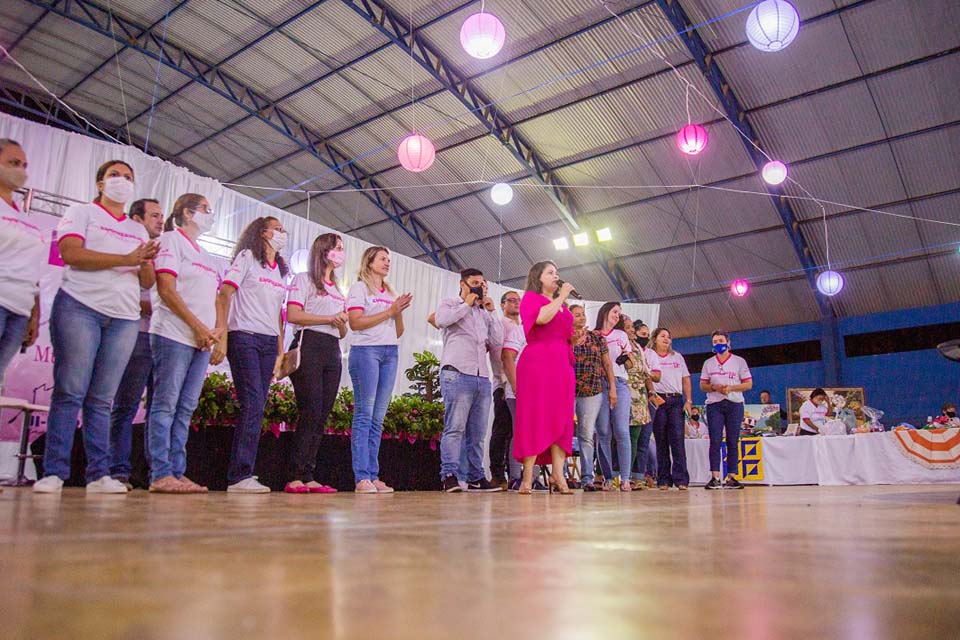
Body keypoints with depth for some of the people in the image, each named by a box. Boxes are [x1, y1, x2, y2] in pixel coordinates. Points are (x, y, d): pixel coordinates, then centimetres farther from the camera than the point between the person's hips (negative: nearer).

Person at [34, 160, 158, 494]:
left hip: (124, 318, 4)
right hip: (80, 308, -4)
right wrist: (125, 259, -12)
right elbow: (71, 253, -9)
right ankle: (54, 472, -5)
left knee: (102, 399, 2)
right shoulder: (81, 213, 10)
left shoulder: (138, 230, 22)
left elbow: (148, 281, 16)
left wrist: (146, 262, -6)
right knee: (70, 392, -8)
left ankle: (99, 474, 0)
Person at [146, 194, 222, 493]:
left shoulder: (207, 257, 24)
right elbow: (166, 290, -9)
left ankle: (177, 473, 7)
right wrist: (197, 326, -13)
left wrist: (220, 328, 1)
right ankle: (161, 475, -6)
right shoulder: (172, 240, 2)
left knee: (186, 409, 5)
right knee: (166, 404, -7)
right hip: (174, 335, -7)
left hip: (202, 340, 8)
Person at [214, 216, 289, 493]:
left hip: (269, 343, 6)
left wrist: (280, 351, 14)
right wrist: (222, 338, -16)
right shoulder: (247, 257, 2)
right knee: (253, 406, -14)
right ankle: (241, 476, -9)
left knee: (256, 409, 2)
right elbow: (224, 296, -7)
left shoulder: (279, 270, 21)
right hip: (244, 337, -6)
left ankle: (239, 475, 7)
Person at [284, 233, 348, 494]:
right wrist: (329, 318, -8)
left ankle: (308, 477, 2)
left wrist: (343, 322, 3)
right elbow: (292, 315, -8)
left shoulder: (337, 290, 27)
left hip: (332, 352, 7)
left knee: (322, 416, 0)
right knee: (311, 412, -15)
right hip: (309, 347, -7)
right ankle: (297, 477, -12)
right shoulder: (304, 279, 7)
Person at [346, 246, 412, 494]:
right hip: (366, 350, -6)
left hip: (390, 353, 6)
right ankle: (361, 478, -9)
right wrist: (389, 311, -7)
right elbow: (356, 322, -9)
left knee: (378, 418, 3)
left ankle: (373, 476, 5)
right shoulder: (360, 288, 5)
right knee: (364, 415, -9)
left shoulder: (391, 293, 22)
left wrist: (399, 313, 2)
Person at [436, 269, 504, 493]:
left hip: (482, 377, 6)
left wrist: (491, 312, 11)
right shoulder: (450, 304, 12)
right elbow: (441, 320, -12)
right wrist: (467, 304, -1)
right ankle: (449, 475, -13)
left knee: (477, 432, 6)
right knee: (455, 428, -13)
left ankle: (476, 478, 10)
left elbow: (497, 342, 15)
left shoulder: (484, 313, 26)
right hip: (457, 373, -6)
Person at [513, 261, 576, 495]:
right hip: (537, 362, -7)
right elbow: (542, 317, -17)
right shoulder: (531, 297, 4)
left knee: (561, 420, 0)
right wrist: (561, 297, -7)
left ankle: (558, 475, 0)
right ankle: (527, 477, -6)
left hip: (561, 364, 7)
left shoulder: (561, 305, 24)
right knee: (534, 417, -8)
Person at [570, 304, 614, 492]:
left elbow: (607, 364, 12)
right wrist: (572, 342, -15)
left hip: (593, 392, 1)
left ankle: (587, 478, 3)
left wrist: (612, 388, 4)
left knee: (587, 435, 0)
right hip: (567, 391, -1)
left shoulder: (597, 337, 12)